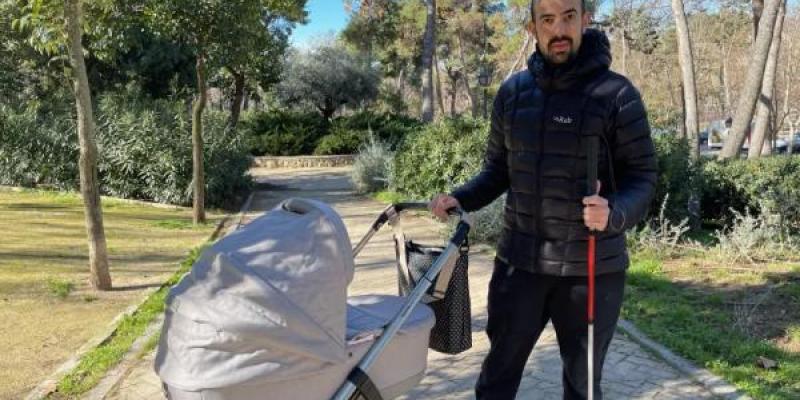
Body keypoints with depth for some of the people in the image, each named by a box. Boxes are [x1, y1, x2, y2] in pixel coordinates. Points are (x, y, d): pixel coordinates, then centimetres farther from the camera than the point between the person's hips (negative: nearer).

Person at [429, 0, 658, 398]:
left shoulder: (616, 93, -8)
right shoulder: (512, 91, 3)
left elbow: (642, 175, -6)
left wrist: (614, 213, -27)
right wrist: (460, 198, -6)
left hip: (591, 268, -3)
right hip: (519, 261, 3)